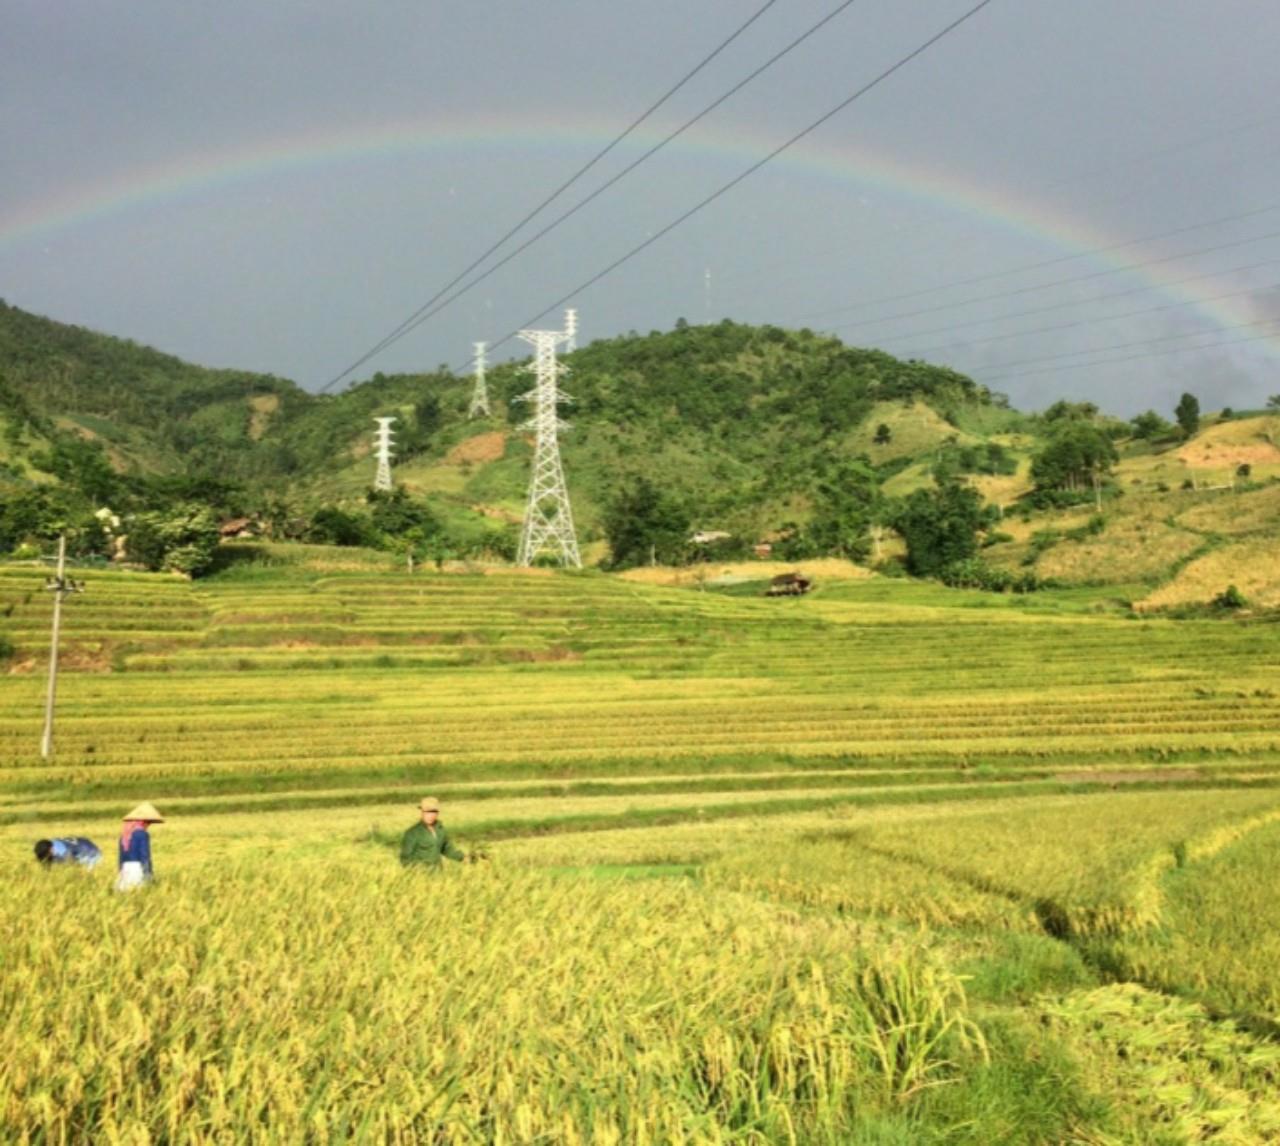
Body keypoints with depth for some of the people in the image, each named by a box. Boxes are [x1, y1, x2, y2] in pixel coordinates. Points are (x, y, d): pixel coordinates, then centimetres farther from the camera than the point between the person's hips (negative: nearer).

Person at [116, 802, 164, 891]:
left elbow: (122, 857, 18)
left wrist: (121, 873, 24)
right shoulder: (143, 833, -9)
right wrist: (148, 875, -11)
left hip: (126, 868, 8)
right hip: (139, 868, -8)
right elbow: (145, 856, -13)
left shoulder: (124, 833, 14)